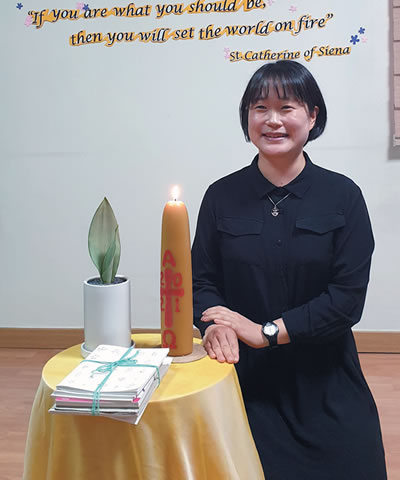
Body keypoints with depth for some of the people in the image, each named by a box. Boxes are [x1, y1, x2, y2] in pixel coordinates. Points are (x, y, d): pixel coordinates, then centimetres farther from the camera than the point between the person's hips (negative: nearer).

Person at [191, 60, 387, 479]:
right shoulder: (222, 196, -1)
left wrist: (267, 331, -18)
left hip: (323, 383, 0)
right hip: (244, 380, 1)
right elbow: (201, 279, -1)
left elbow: (348, 296, -11)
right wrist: (215, 325, -23)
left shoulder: (342, 196, -5)